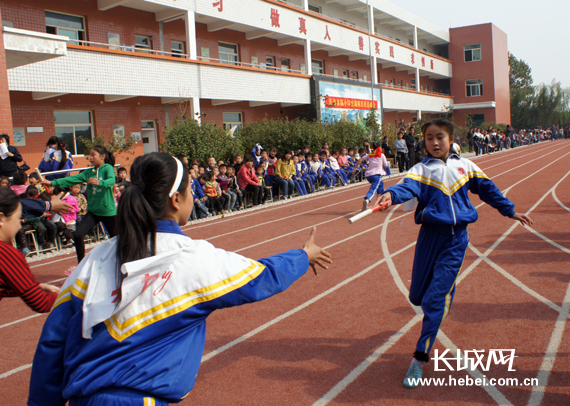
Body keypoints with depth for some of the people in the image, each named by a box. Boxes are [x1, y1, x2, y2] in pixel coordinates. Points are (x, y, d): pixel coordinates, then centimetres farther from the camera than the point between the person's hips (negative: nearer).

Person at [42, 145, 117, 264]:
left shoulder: (108, 168, -8)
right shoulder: (89, 172, 8)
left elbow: (112, 180, -27)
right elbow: (73, 179, -1)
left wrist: (100, 182, -47)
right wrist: (53, 182, -9)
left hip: (108, 211, -5)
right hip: (93, 211, 5)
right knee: (78, 235, -8)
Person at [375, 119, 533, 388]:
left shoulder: (465, 166, 5)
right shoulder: (422, 169, -3)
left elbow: (487, 189, 19)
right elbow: (408, 186, -24)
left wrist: (509, 210, 23)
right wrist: (391, 194, -46)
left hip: (456, 239, 0)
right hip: (430, 236, 0)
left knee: (435, 299, -7)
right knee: (417, 297, 9)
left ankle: (420, 359, 2)